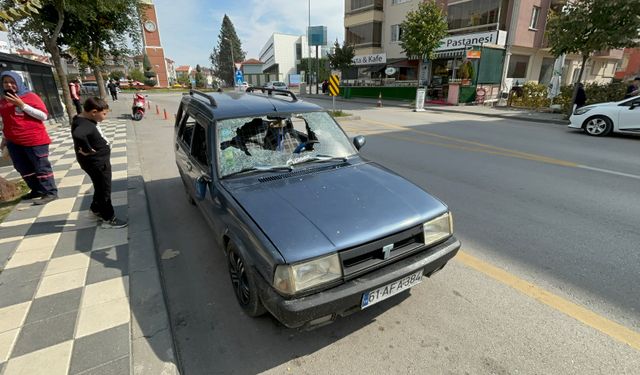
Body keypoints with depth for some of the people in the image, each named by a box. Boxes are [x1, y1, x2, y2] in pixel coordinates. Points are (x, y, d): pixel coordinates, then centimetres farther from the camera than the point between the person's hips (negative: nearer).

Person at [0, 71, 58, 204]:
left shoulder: (30, 96, -5)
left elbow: (44, 115, -14)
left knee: (41, 167, -1)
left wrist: (22, 105, -18)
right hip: (13, 142, 7)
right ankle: (37, 190, 24)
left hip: (35, 140, -7)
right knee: (23, 168, 13)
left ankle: (50, 192, 6)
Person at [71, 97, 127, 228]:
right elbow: (78, 135, -48)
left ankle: (96, 209, 43)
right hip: (96, 164, -9)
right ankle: (108, 219, 17)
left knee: (101, 188, 25)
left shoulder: (87, 120, 3)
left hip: (100, 161, 9)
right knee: (104, 190, 4)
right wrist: (87, 150, -33)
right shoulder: (84, 125, -26)